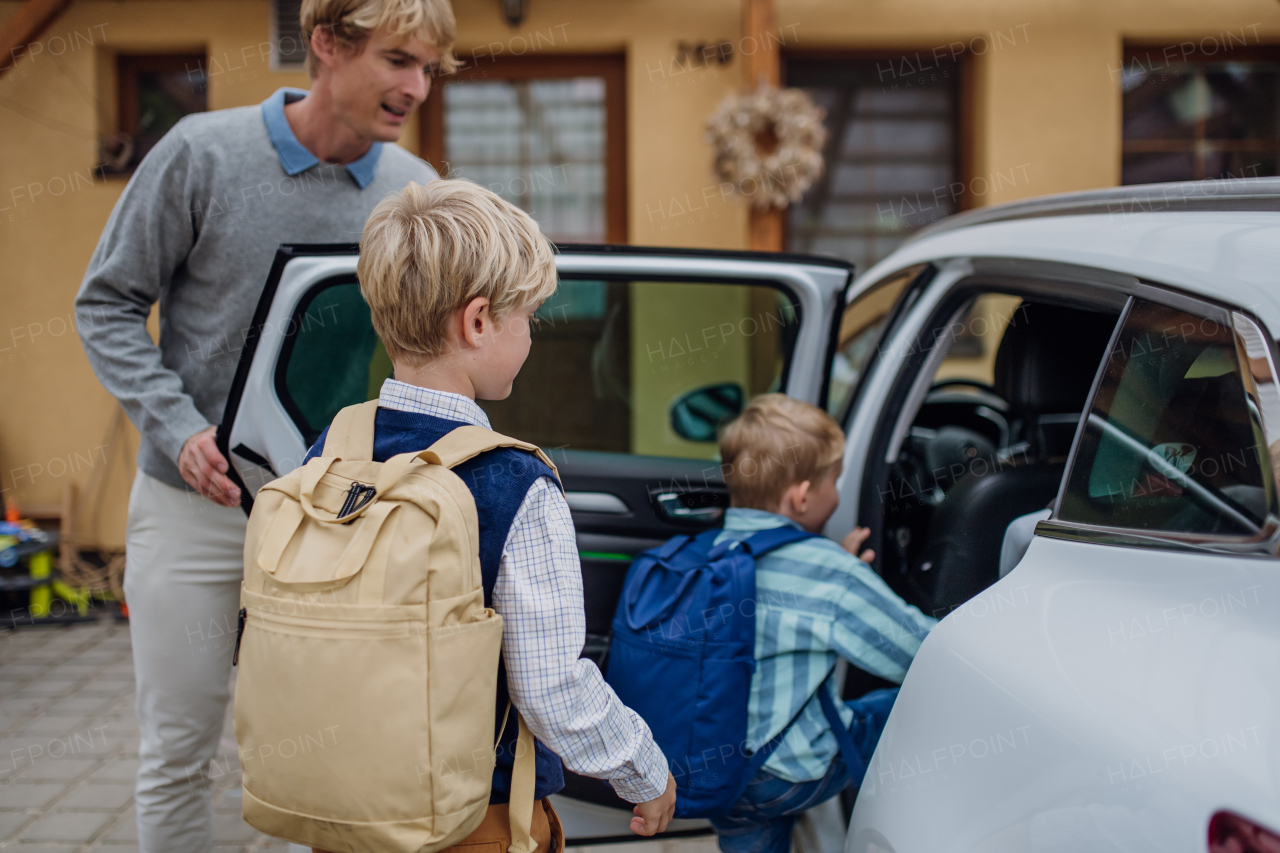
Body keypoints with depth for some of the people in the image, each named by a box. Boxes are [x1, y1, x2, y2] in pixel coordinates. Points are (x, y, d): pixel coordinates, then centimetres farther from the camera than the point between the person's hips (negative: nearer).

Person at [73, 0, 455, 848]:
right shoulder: (203, 153, -9)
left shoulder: (418, 194, -2)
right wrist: (178, 429, -15)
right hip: (195, 502, -1)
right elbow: (109, 305, -3)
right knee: (178, 747, 9)